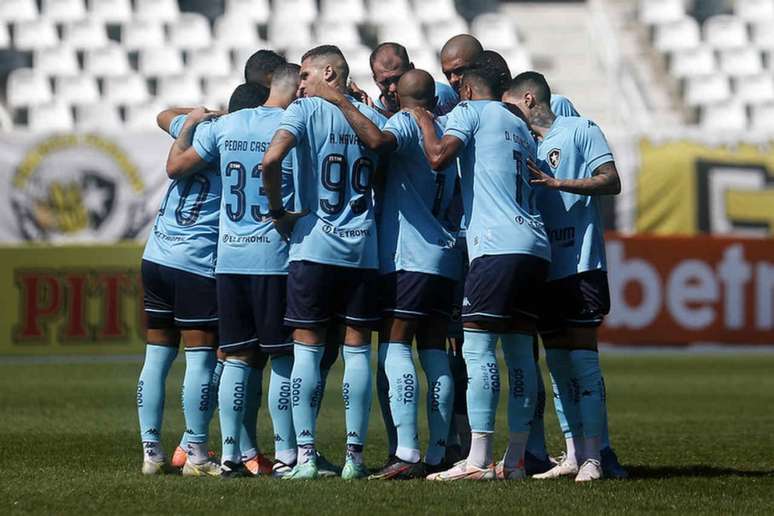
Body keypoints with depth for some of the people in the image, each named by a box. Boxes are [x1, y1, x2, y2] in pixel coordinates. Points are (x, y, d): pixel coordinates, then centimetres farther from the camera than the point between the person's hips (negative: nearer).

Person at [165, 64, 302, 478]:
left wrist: (189, 125, 30)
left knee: (238, 357, 9)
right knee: (284, 356, 2)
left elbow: (176, 166, 13)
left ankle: (230, 455, 7)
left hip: (229, 257, 5)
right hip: (275, 258, -5)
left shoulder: (223, 126, 7)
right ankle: (285, 455, 2)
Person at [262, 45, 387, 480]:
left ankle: (306, 455, -3)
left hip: (314, 246, -3)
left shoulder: (306, 111, -3)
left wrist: (278, 211, -4)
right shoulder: (374, 117, 10)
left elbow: (272, 159, -17)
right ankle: (355, 456, 3)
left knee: (307, 350, 1)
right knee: (358, 351, 5)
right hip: (363, 248, 3)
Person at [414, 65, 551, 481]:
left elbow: (438, 157, -11)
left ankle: (478, 459, -14)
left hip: (497, 245, -8)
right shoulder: (521, 127, 27)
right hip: (536, 247, 8)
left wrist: (423, 119, 7)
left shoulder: (471, 111, 4)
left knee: (478, 348, -8)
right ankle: (514, 460, 8)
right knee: (519, 351, 8)